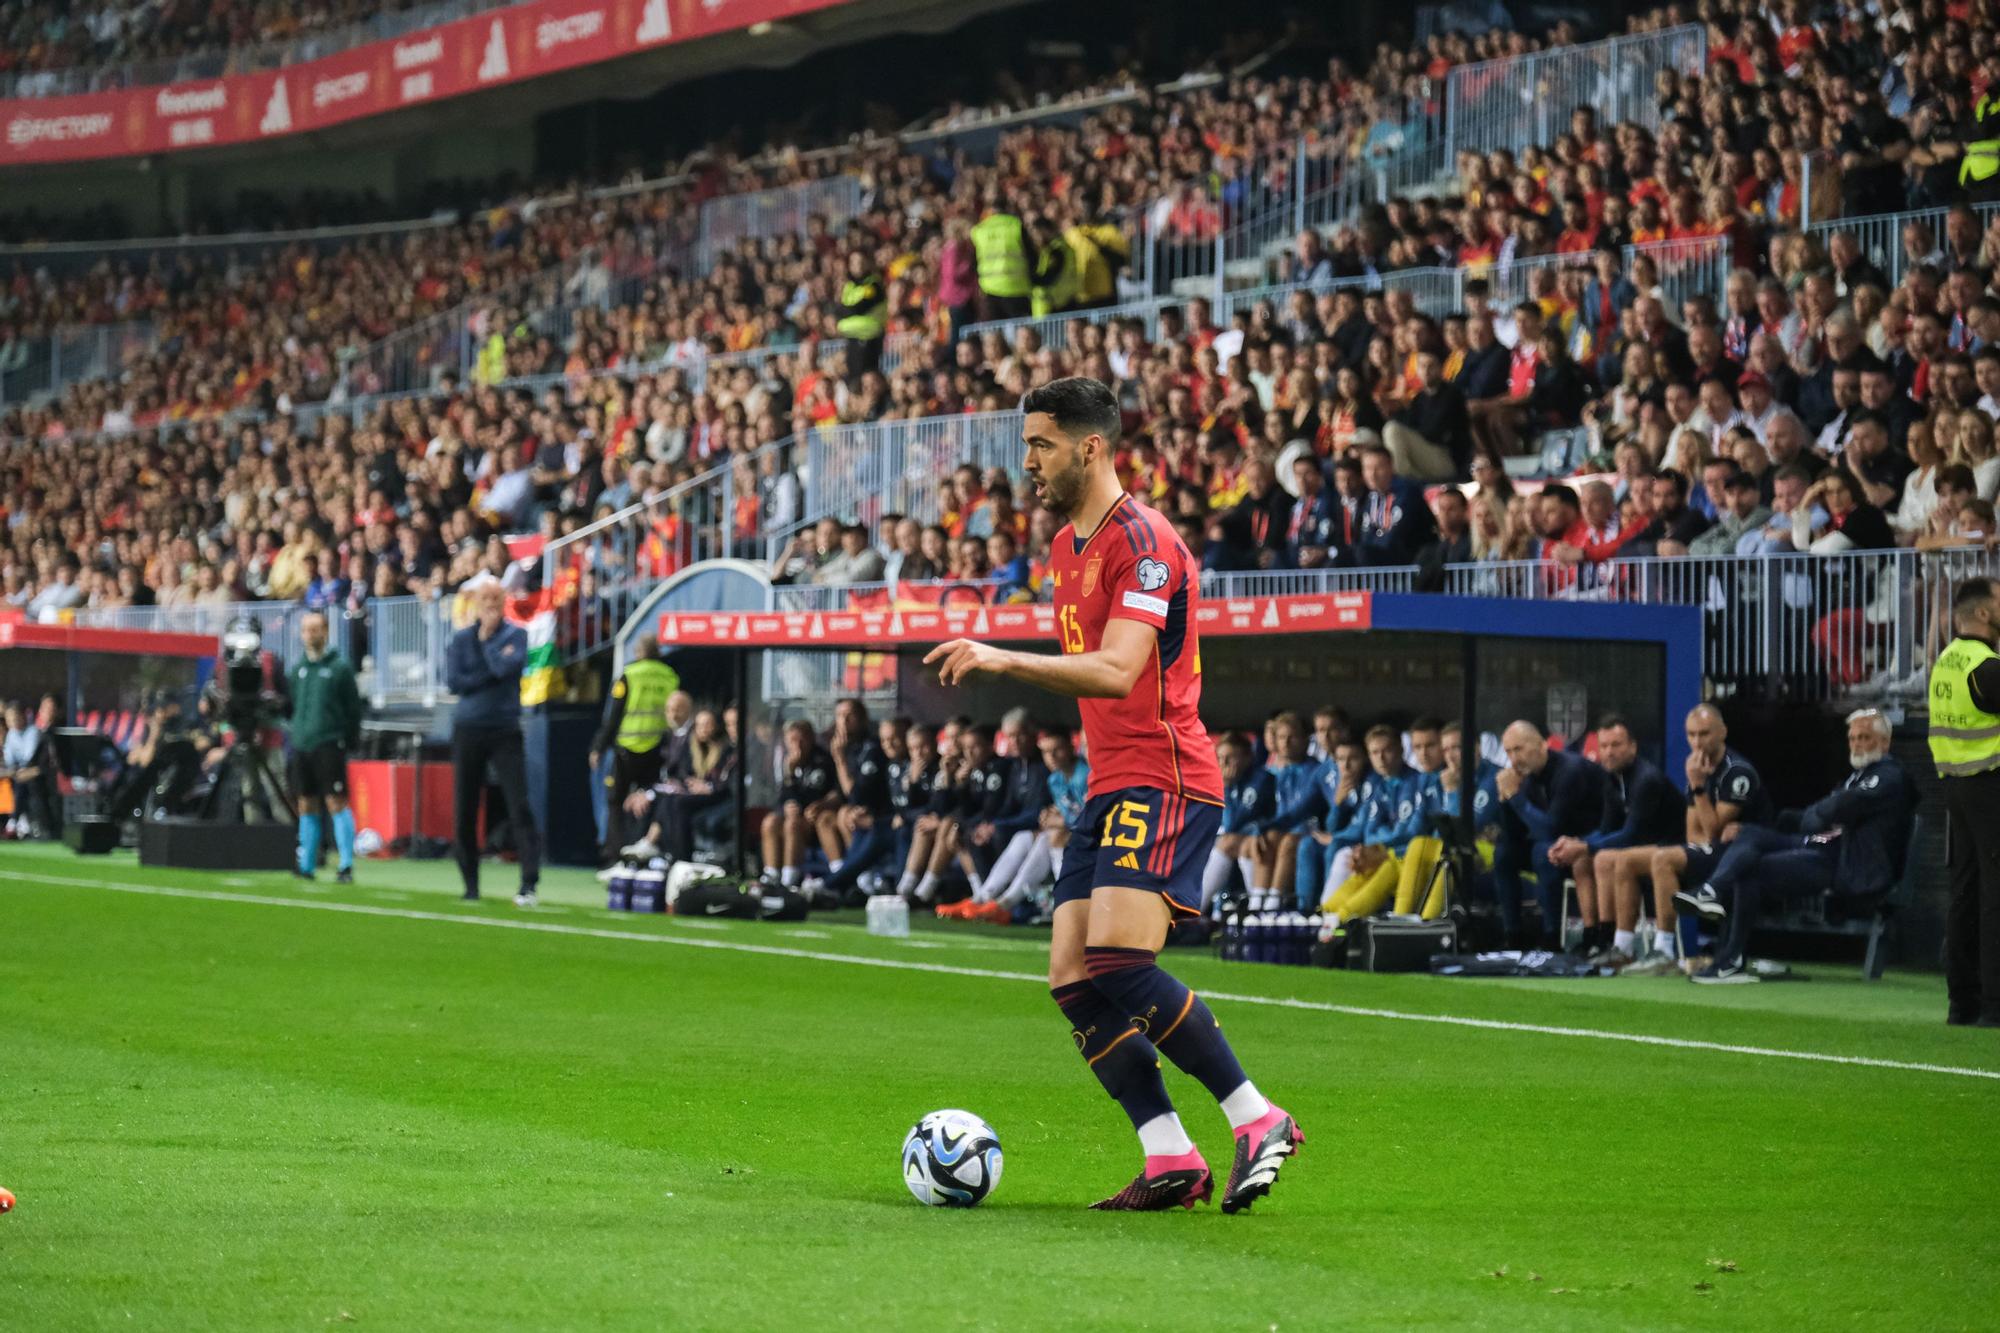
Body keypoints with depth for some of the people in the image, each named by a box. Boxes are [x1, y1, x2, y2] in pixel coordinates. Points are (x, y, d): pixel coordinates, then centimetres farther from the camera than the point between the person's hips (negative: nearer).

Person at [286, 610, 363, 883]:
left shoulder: (339, 667, -2)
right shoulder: (298, 668, 12)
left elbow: (353, 707, -1)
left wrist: (352, 739, -3)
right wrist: (296, 731, 10)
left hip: (329, 745, -5)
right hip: (301, 745, 5)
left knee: (336, 802, -9)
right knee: (306, 805, 9)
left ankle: (346, 865, -9)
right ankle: (306, 863, 15)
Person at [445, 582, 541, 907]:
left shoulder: (516, 635, 4)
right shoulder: (461, 640, 8)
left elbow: (506, 666, -15)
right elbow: (454, 681, -5)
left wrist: (487, 639, -5)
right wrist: (493, 675, -10)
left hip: (505, 731, -2)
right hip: (468, 730, 2)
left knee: (519, 807, -13)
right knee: (464, 812, 4)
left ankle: (529, 884, -17)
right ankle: (470, 886, 15)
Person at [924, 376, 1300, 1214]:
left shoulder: (1141, 541, -13)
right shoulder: (1067, 546, 18)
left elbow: (1116, 672, -25)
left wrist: (1005, 661, -32)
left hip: (1164, 782, -10)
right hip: (1110, 788, 10)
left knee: (1118, 963, -22)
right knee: (1072, 980, -1)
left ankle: (1258, 1121, -12)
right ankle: (1171, 1160, -2)